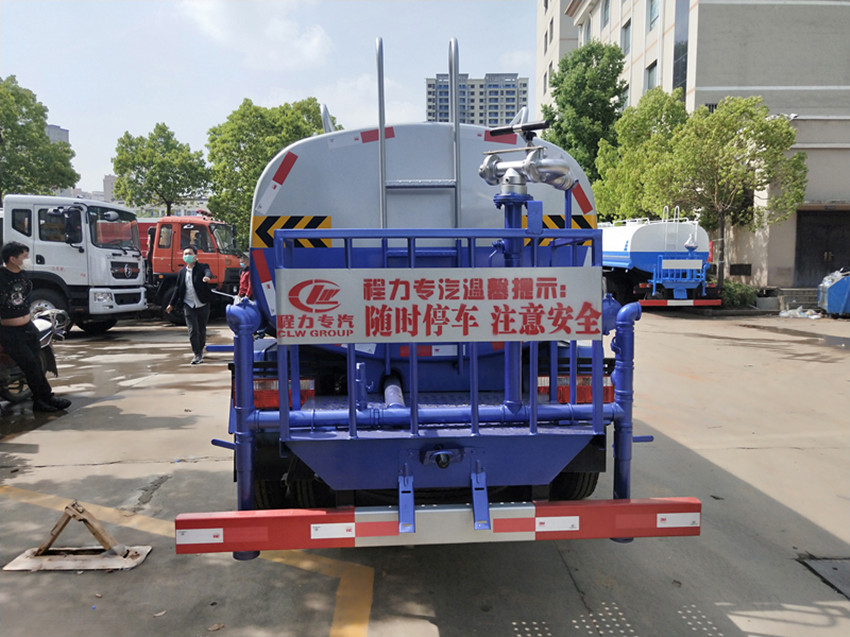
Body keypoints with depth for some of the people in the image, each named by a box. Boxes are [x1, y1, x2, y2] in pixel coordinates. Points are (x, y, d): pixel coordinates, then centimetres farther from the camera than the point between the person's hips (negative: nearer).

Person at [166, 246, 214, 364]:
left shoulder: (202, 267, -1)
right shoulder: (182, 272, 10)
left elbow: (208, 272, -25)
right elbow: (178, 289, 15)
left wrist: (207, 277, -50)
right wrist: (171, 304, 14)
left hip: (203, 304, -2)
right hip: (189, 305, 2)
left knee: (202, 330, 11)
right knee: (193, 330, -8)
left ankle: (200, 350, 32)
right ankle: (197, 355, -3)